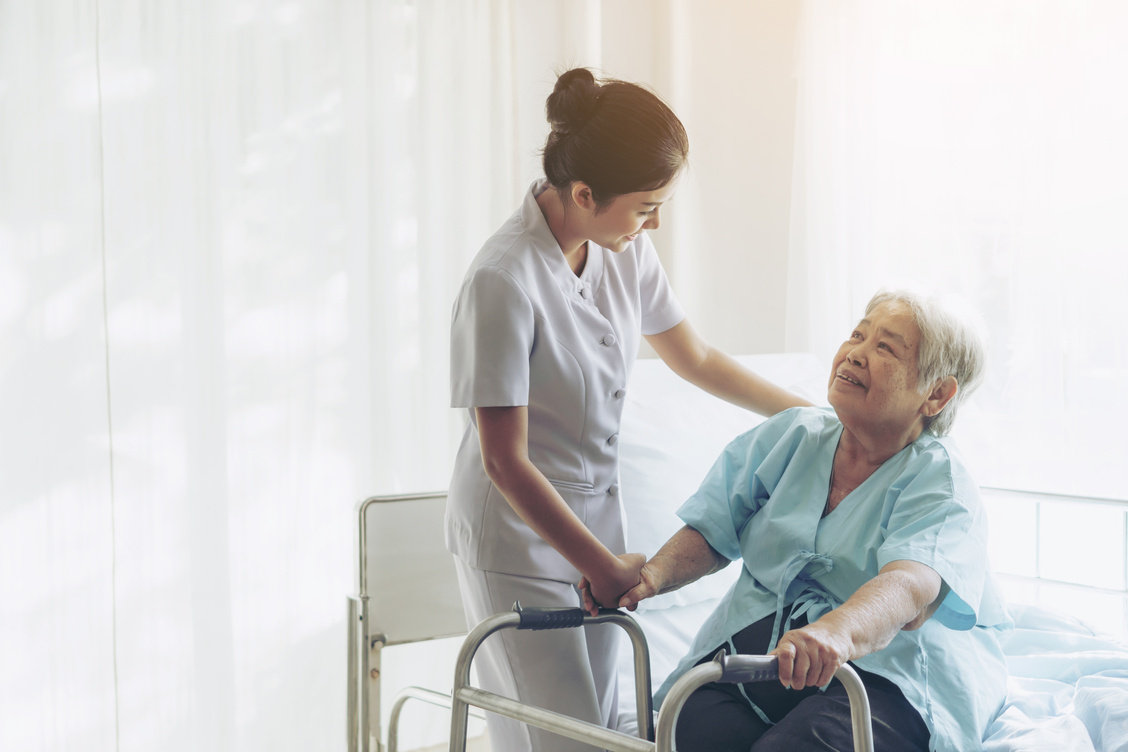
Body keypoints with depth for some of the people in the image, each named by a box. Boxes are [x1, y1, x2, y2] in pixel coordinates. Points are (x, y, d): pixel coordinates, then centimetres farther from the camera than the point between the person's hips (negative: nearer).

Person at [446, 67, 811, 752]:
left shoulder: (625, 251, -3)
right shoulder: (504, 283, -25)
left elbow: (696, 360, 13)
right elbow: (505, 462, -21)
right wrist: (604, 567, -17)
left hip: (598, 516, 7)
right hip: (521, 535, -7)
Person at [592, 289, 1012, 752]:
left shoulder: (942, 484, -6)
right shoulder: (788, 436, 13)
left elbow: (908, 586, -27)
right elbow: (711, 532, 12)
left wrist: (837, 632, -49)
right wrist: (655, 574, -11)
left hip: (886, 670, -4)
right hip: (754, 644, 4)